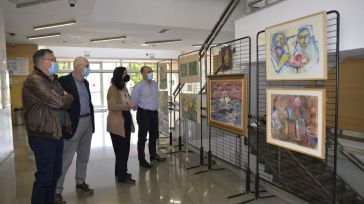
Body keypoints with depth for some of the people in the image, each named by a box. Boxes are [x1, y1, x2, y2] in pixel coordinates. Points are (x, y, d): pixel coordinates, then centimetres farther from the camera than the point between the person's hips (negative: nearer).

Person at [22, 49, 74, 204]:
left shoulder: (53, 80, 15)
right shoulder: (34, 80, -16)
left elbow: (67, 101, 14)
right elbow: (59, 103, -20)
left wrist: (63, 98, -6)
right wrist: (67, 97, -1)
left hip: (57, 134, 9)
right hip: (43, 137, -9)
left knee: (55, 173, 17)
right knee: (44, 176, 1)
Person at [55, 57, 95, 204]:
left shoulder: (85, 82, 12)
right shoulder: (64, 81, -11)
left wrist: (92, 122, 11)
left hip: (87, 122, 8)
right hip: (73, 124, -7)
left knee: (84, 157, 17)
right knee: (66, 159, 0)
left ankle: (80, 183, 32)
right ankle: (56, 191, 13)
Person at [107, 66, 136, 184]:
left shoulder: (124, 87, 12)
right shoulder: (113, 89, -13)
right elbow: (112, 106, -22)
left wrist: (132, 105, 1)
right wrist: (127, 106, -26)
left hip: (126, 121, 8)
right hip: (117, 124, -8)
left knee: (125, 148, 15)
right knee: (121, 150, -1)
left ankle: (120, 172, 31)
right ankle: (122, 177, 11)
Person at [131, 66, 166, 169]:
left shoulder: (154, 83, 6)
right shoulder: (139, 86, -14)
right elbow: (134, 101, -9)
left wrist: (155, 107, 15)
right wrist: (141, 108, 3)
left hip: (154, 112, 7)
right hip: (144, 113, -7)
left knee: (154, 135, 19)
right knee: (142, 137, 3)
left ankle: (153, 155, 37)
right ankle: (142, 160, 15)